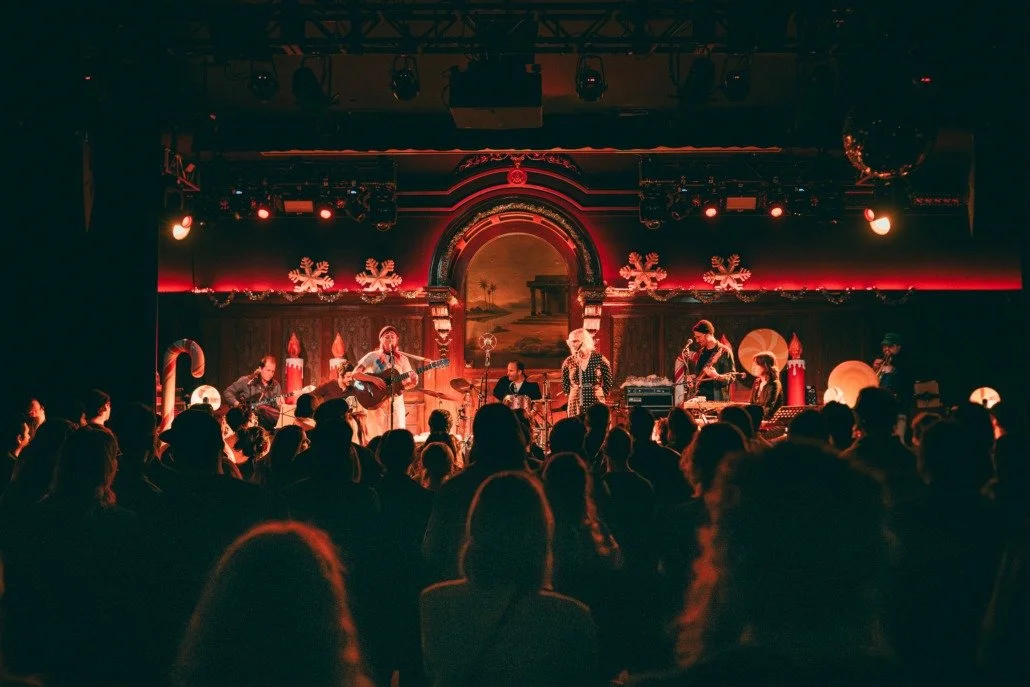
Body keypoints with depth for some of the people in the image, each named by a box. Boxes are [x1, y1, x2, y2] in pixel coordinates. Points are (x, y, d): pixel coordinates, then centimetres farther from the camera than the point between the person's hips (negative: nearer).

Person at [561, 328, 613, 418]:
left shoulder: (599, 359, -3)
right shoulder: (569, 362, 2)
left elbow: (608, 384, 7)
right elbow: (565, 386, 14)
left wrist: (600, 397, 8)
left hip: (596, 405, -1)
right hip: (576, 407, 1)